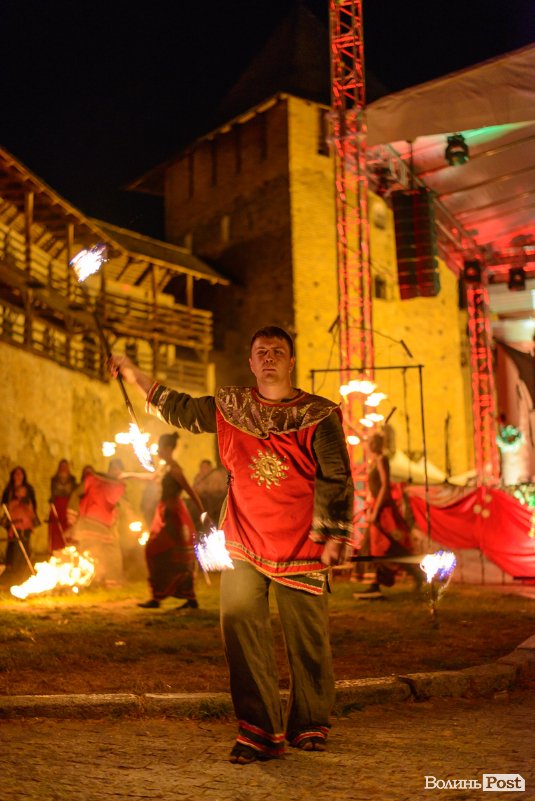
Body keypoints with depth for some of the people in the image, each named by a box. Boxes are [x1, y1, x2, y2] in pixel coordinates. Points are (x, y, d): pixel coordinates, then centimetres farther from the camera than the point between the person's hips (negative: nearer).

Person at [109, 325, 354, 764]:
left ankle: (310, 727, 23)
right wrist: (135, 374, 23)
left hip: (301, 548, -2)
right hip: (244, 545, 3)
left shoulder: (319, 414, -2)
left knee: (308, 642, 4)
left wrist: (335, 536, -11)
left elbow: (336, 480, -4)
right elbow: (182, 410, 24)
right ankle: (261, 733, 1)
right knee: (242, 632, -7)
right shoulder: (230, 407, 9)